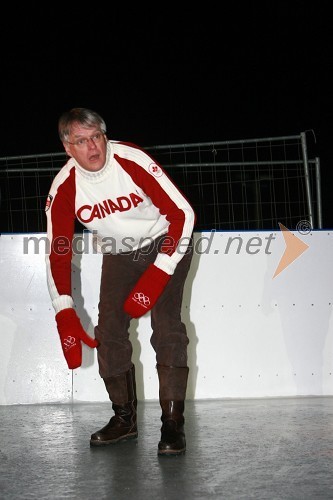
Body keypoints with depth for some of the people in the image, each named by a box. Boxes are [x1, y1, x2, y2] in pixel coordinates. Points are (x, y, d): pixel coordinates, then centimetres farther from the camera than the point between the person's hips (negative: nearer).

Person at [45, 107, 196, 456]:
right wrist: (65, 314, -22)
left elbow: (181, 214, -25)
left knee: (165, 322, -18)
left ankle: (173, 422, -15)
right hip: (118, 254, 4)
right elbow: (58, 254, -13)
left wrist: (157, 274, -29)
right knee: (109, 329, -3)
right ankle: (124, 417, 13)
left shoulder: (133, 162, -28)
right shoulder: (64, 188, -17)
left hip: (164, 243, -4)